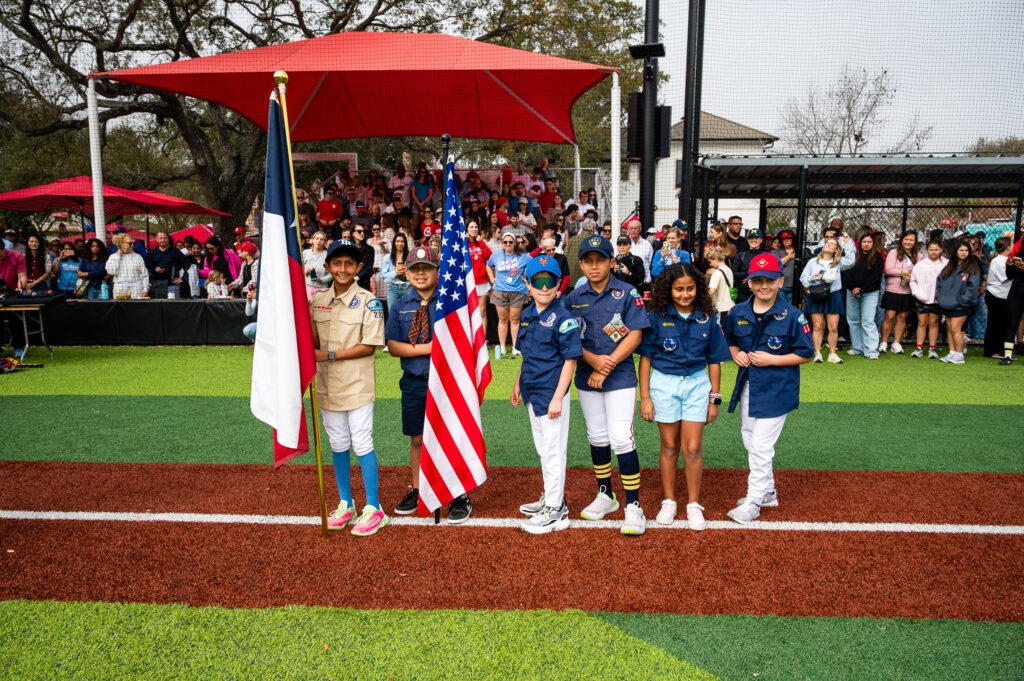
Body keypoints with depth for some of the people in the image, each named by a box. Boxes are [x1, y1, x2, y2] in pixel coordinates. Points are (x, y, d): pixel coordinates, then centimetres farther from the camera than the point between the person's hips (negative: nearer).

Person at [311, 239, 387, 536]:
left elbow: (369, 346, -13)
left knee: (362, 444, -1)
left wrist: (330, 355, -17)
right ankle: (345, 504, 28)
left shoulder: (367, 301, -9)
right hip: (328, 385, 5)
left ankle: (373, 509, 10)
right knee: (338, 445, 14)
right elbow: (314, 341, 10)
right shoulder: (318, 299, 7)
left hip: (357, 384, -5)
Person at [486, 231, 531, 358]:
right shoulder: (496, 255, 8)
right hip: (500, 291, 1)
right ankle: (502, 347, 12)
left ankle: (515, 347, 8)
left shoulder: (523, 256, 1)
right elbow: (489, 266, 26)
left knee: (514, 320, 1)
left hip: (517, 292, -1)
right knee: (502, 319, 5)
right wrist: (492, 279, 14)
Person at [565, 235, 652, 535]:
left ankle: (633, 505, 0)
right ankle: (605, 495, 29)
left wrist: (608, 365, -15)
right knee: (597, 437, 13)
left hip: (620, 377, -4)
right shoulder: (573, 297, 5)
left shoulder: (627, 293, -4)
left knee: (621, 439, -9)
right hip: (586, 376, 4)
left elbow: (635, 335, -9)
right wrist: (594, 360, -14)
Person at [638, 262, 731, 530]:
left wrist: (715, 398, 6)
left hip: (697, 383, 1)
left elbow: (714, 360, 6)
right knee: (669, 445, 10)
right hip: (664, 383, 0)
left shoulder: (707, 318, -1)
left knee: (693, 448, 0)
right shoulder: (656, 317, -5)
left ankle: (693, 504, 16)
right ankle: (668, 500, 26)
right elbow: (645, 357, -1)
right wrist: (645, 397, -4)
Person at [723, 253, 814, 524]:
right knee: (750, 442, 18)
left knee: (760, 447, -5)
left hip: (776, 390, -6)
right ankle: (768, 492, 37)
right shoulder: (737, 313, 1)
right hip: (747, 387, 6)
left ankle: (754, 501, 10)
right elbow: (730, 341, 18)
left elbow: (805, 354, -8)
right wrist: (736, 354, -3)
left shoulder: (792, 316, -13)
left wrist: (772, 360, -18)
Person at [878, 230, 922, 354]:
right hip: (892, 290, -3)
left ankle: (896, 343, 16)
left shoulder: (918, 256, 8)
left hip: (908, 292, 3)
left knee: (902, 318, 7)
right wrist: (905, 273, -11)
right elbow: (888, 270, -10)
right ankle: (884, 343, 8)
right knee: (889, 317, -4)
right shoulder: (894, 253, -1)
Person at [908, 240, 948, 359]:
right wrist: (918, 293, -7)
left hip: (937, 300, -1)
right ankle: (919, 348, 10)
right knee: (922, 322, 5)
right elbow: (913, 281, 5)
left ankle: (932, 349, 13)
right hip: (922, 299, 1)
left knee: (933, 322, 7)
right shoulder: (920, 265, 1)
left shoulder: (946, 265, -2)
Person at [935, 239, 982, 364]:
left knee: (955, 328, -9)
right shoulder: (949, 265, 11)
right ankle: (952, 353, 17)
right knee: (949, 328, 9)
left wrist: (962, 300, -15)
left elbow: (973, 286, -11)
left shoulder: (973, 267, -5)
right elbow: (939, 280, 15)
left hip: (961, 305, -6)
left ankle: (959, 355, 0)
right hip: (947, 304, 6)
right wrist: (938, 296, 6)